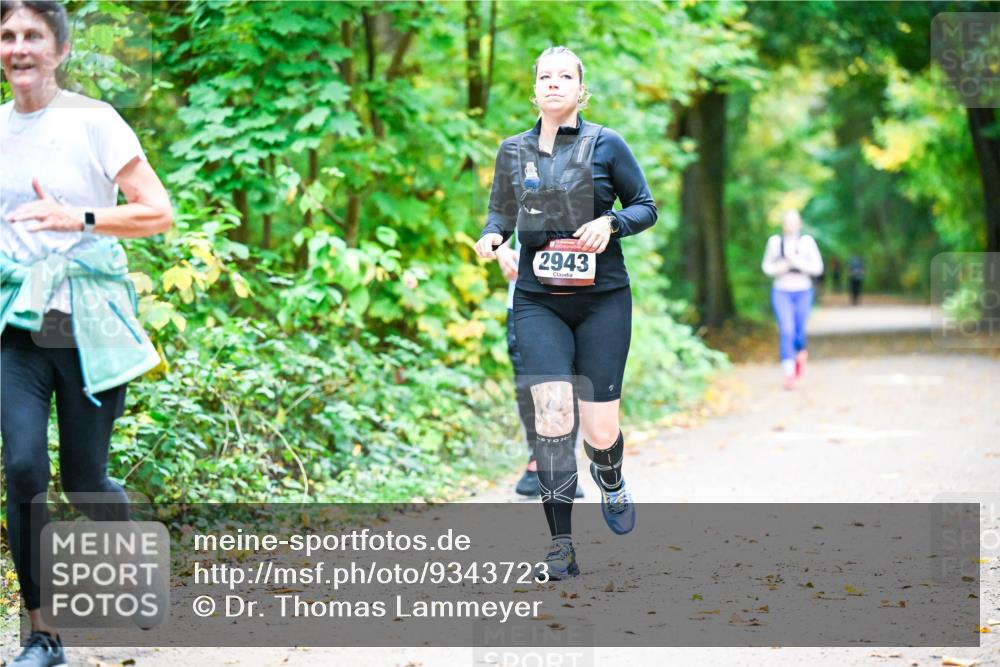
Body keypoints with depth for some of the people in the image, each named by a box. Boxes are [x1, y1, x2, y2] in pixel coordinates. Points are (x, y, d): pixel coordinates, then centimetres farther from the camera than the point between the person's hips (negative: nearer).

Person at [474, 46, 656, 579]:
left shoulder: (606, 145, -1)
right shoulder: (513, 151, 7)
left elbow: (646, 207, 5)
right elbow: (502, 212, 20)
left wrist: (610, 223, -15)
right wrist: (491, 235, -3)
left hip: (602, 300, -1)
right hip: (538, 301, 1)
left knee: (599, 430, -1)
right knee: (553, 416, -16)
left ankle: (611, 484, 38)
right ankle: (560, 545, -9)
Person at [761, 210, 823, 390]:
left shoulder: (807, 241, -5)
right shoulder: (775, 241, -1)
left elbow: (818, 268, -6)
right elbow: (766, 266, 8)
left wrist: (797, 263, -20)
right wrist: (780, 267, -14)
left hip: (803, 292, 0)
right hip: (781, 292, 0)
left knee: (798, 331, 9)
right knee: (786, 331, -15)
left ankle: (801, 353, 45)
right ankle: (789, 375, -15)